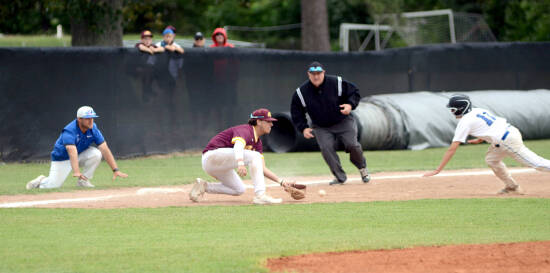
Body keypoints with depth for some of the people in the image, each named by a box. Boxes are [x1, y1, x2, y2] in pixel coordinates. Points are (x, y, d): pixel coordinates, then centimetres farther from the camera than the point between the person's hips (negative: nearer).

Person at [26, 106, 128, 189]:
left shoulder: (93, 129, -16)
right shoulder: (69, 131, -32)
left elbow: (105, 150, -18)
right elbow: (72, 152, -47)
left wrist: (115, 170, -27)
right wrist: (76, 172, -61)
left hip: (80, 155, 5)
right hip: (62, 159, -5)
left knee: (96, 154, -24)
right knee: (53, 185, -16)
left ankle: (83, 181, -8)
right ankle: (42, 181, 20)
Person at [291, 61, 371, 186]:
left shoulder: (337, 83, -15)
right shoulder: (301, 92, -11)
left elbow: (354, 92, -3)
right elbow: (296, 113, 1)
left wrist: (350, 105, -23)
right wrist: (303, 128, -11)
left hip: (343, 122, -1)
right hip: (321, 127, 1)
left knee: (352, 145, -14)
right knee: (326, 148, -20)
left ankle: (362, 168, 17)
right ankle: (340, 177, -5)